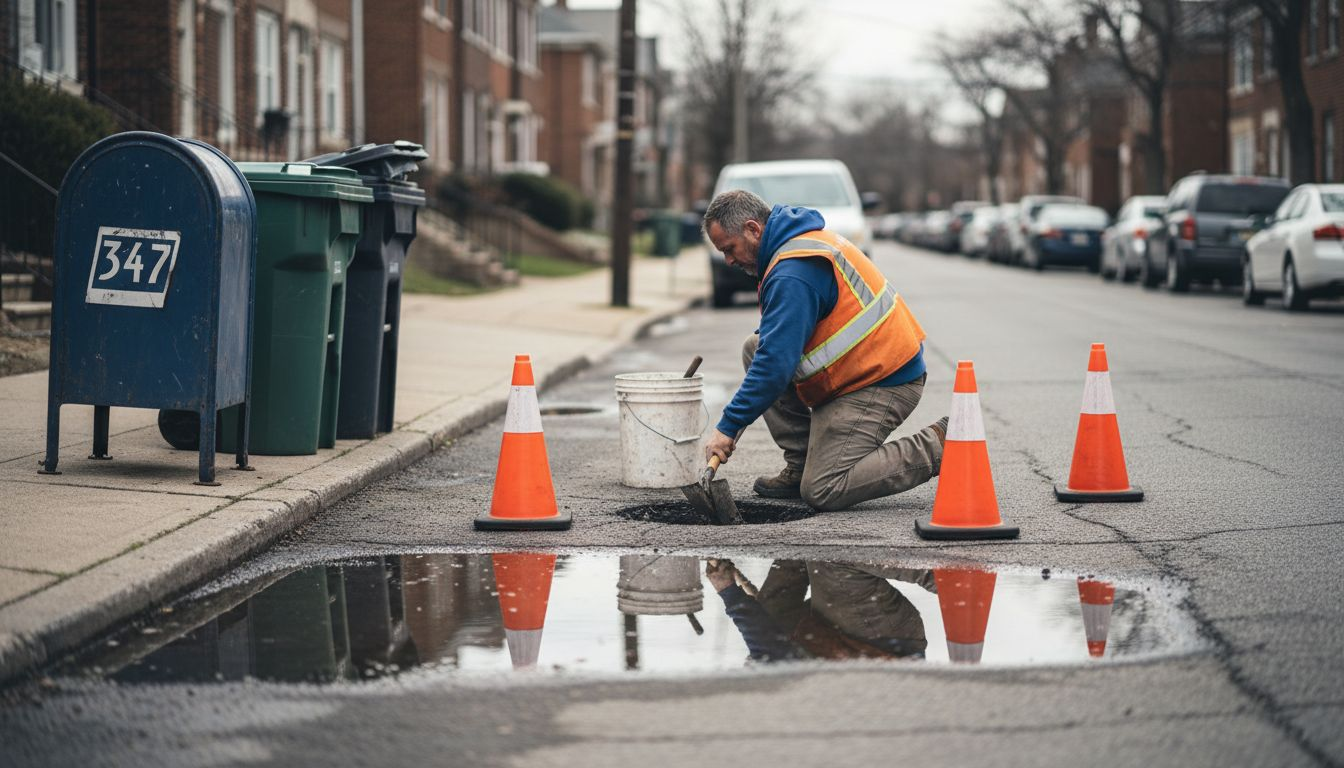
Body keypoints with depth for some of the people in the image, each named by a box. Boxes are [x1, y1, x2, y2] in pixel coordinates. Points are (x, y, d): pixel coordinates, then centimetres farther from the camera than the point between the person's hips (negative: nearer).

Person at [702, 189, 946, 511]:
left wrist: (729, 426, -22)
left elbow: (776, 363, -26)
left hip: (881, 385, -11)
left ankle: (936, 447, -6)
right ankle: (801, 467, 11)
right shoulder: (805, 238, 12)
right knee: (754, 349, 10)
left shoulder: (792, 273, -22)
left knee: (823, 492, -11)